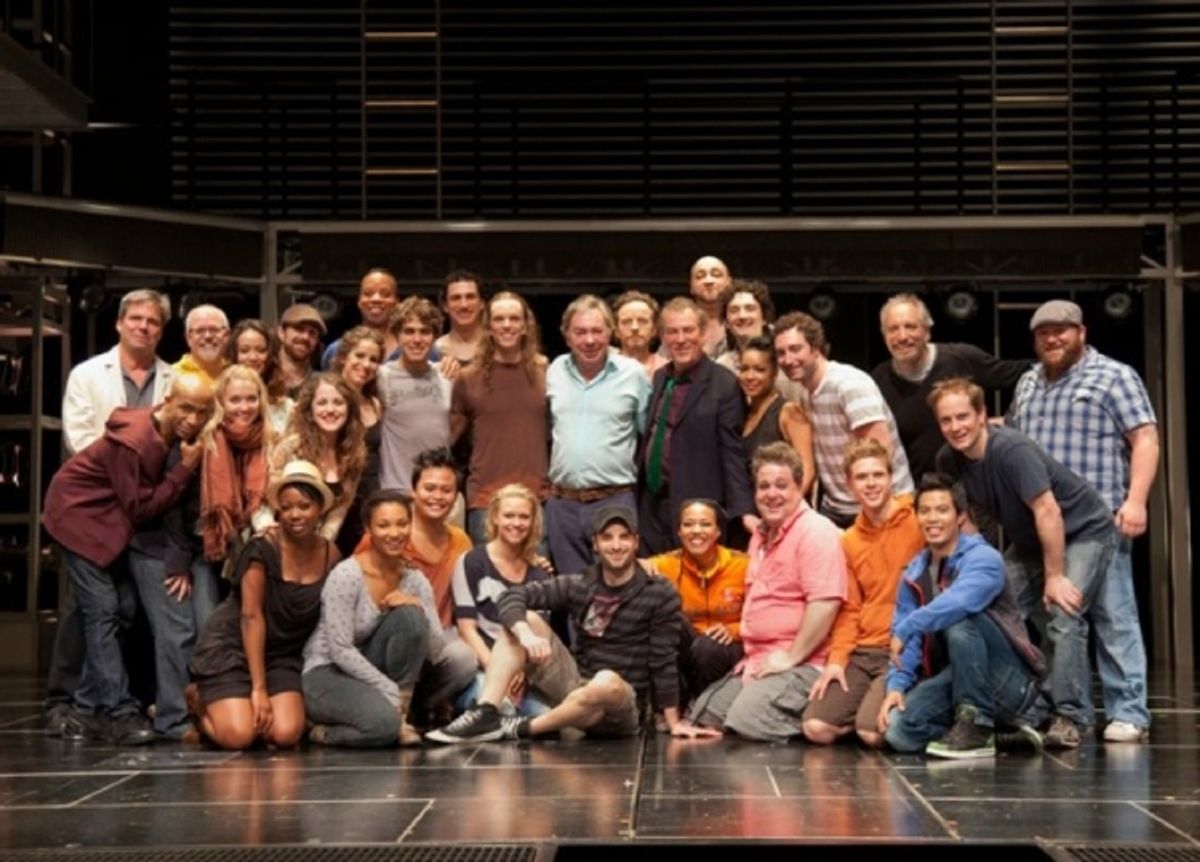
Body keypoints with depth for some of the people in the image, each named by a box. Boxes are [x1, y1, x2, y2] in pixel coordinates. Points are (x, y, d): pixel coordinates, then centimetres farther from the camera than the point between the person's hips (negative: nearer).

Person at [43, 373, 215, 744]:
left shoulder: (173, 435, -6)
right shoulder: (131, 442, -29)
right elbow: (140, 508, -25)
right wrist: (185, 468, -27)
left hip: (113, 518, 8)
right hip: (80, 515, -8)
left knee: (116, 610, 6)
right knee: (102, 611, -12)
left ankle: (86, 712, 13)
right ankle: (119, 713, -12)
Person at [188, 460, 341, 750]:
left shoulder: (330, 555, -3)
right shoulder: (262, 549, -17)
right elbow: (251, 617, -18)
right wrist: (258, 688, -20)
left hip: (284, 655, 4)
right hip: (231, 648, -4)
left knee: (286, 734, -19)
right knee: (238, 736, -21)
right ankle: (199, 699, 13)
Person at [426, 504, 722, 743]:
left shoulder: (660, 595, -7)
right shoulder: (578, 586, 3)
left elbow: (663, 661, -7)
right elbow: (513, 596, -5)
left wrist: (673, 723, -10)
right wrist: (526, 635, -25)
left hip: (622, 707, -4)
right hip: (575, 689, 4)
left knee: (607, 682, -40)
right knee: (524, 619, -7)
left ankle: (522, 728, -22)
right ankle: (485, 714, -22)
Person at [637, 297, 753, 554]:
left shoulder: (723, 384, -8)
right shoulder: (659, 378, 12)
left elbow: (731, 454, -11)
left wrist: (743, 511, -17)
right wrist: (635, 494, 14)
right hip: (650, 505, 6)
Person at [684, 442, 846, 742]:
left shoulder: (816, 531, -11)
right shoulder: (761, 535, 20)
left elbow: (825, 602, -21)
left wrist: (791, 657, -19)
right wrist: (752, 656, 15)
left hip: (799, 665, -10)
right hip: (758, 663, 10)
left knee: (745, 720, -28)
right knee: (701, 718, 5)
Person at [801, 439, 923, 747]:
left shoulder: (918, 523, -5)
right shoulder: (849, 541, 15)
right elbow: (850, 609, 15)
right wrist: (837, 659, 2)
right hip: (862, 652, 5)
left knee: (872, 731, -23)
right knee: (817, 727, -12)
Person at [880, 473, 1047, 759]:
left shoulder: (983, 558, -14)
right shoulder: (914, 572, 6)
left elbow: (960, 602, -35)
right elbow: (905, 637, 3)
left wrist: (906, 629, -29)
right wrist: (896, 685, -12)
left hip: (1008, 680, -6)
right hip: (957, 677, 6)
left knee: (959, 620, -32)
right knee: (899, 730, -16)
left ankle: (978, 726, -18)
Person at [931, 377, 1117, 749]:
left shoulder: (1012, 449, -30)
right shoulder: (949, 460, -9)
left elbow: (1048, 512, -29)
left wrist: (1055, 576, -25)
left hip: (1083, 531, -7)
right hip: (1030, 541, 7)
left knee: (1064, 617, -22)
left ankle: (1070, 716, -14)